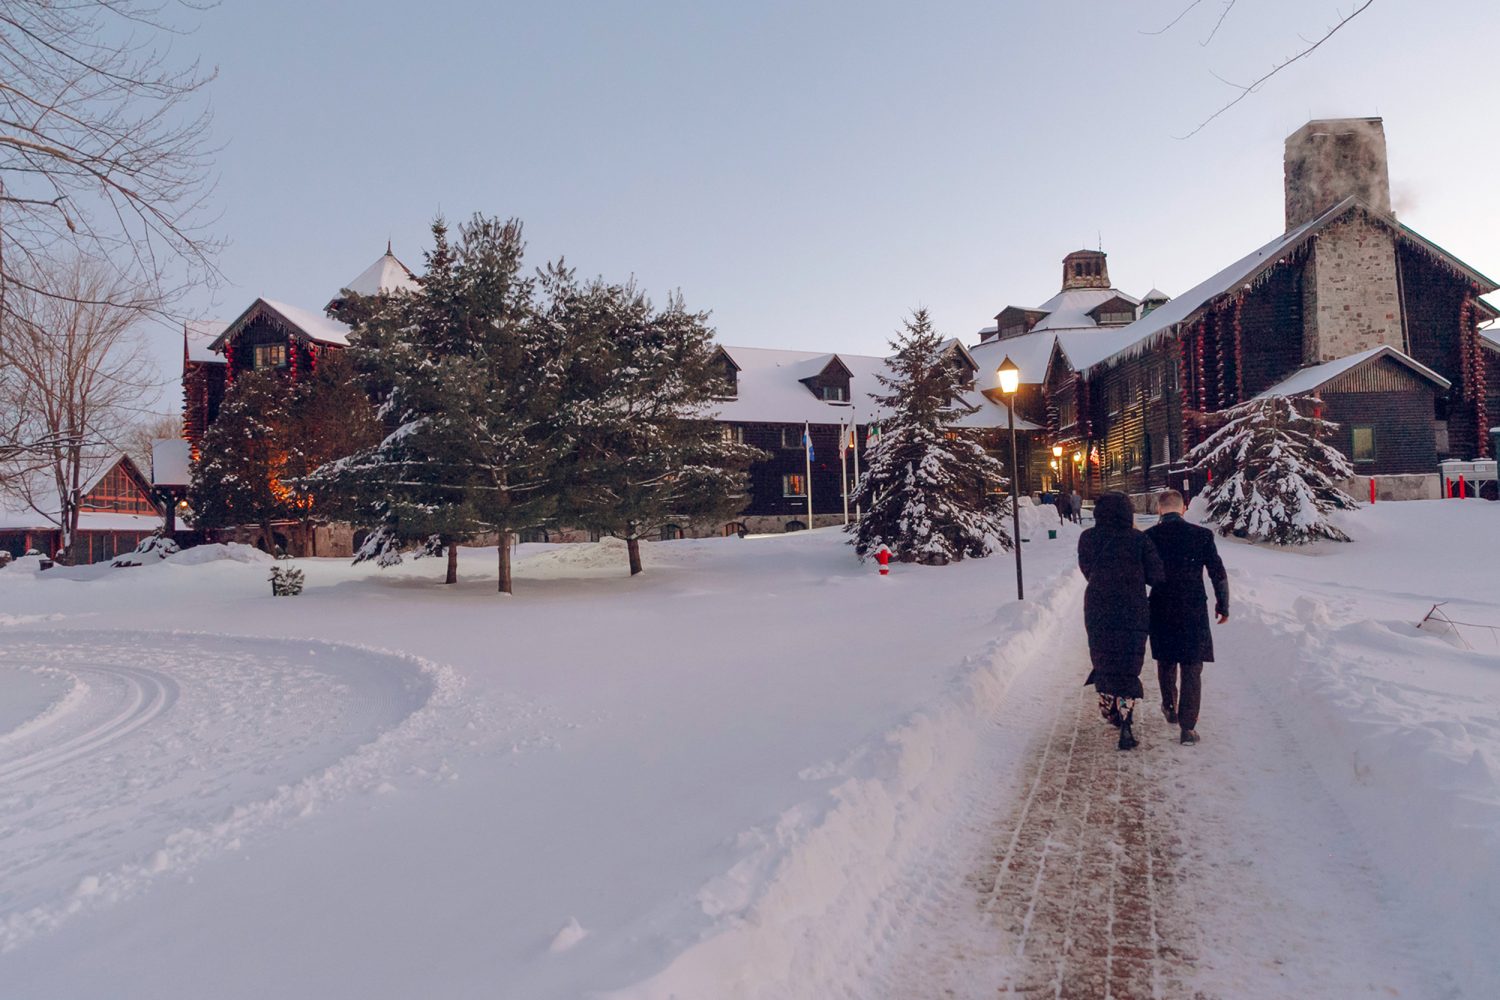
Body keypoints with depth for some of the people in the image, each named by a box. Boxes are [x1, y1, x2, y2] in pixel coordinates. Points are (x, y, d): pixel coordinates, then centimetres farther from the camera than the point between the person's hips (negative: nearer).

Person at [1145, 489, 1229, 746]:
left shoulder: (1148, 537, -6)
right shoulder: (1202, 535, -8)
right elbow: (1219, 574, -4)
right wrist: (1223, 605, 10)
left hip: (1161, 612, 1)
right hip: (1194, 612, -1)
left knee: (1166, 662, 23)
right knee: (1191, 670, 5)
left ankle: (1170, 708, 38)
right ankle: (1188, 727, 4)